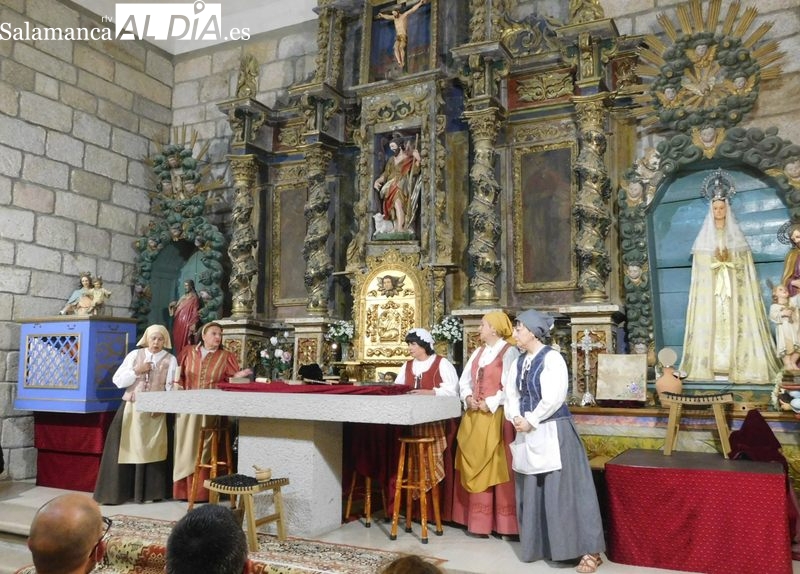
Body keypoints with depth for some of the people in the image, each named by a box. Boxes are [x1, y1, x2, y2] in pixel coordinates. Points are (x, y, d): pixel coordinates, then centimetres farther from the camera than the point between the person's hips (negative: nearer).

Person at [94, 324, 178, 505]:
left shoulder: (170, 360, 4)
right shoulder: (134, 354, 7)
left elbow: (171, 388, -3)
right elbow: (118, 380, 4)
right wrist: (136, 371, -8)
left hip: (155, 411, -1)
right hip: (131, 409, 1)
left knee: (152, 451, 2)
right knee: (126, 450, 0)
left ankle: (151, 492, 9)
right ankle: (116, 493, 6)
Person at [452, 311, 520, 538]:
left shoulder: (509, 352, -8)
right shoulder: (478, 352, 16)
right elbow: (464, 380, 15)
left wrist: (491, 403, -18)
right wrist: (468, 397, -4)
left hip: (498, 416, -8)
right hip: (475, 416, 8)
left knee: (499, 467, -2)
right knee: (476, 467, 10)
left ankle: (504, 522, 8)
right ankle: (479, 521, 19)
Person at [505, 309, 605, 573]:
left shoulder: (552, 358, -14)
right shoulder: (519, 361, 9)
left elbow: (553, 398, -20)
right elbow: (511, 393, 10)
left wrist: (530, 421, -15)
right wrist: (516, 418, -8)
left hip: (553, 432, -7)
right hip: (528, 433, 8)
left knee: (562, 491, -4)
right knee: (531, 492, 13)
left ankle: (589, 550, 8)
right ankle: (538, 545, 27)